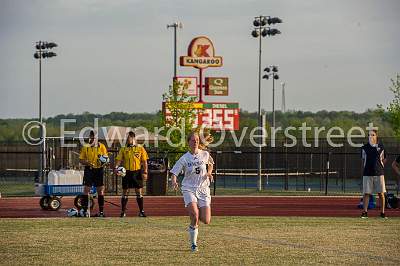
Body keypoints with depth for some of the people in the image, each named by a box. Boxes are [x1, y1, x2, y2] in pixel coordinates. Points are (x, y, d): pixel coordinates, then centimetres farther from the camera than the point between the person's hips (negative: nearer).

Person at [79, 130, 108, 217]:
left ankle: (101, 211, 9)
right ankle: (85, 210, -4)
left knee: (100, 190, 3)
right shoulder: (85, 147, 3)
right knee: (86, 189, -7)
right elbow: (81, 159, 2)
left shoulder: (101, 147, 4)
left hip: (99, 170, 1)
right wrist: (87, 163, -17)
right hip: (89, 170, -1)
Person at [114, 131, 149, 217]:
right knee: (125, 192, 3)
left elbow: (144, 162, 4)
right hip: (126, 172, 1)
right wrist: (116, 167, -17)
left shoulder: (140, 149, 5)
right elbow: (119, 159, 1)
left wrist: (145, 172, -5)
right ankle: (123, 211, 8)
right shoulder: (123, 149, 8)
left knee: (139, 192, 0)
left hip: (137, 172, -1)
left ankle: (141, 211, 6)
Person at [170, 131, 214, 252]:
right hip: (189, 189, -2)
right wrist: (174, 182, -24)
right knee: (195, 216, -25)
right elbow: (174, 173, -2)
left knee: (206, 221, -8)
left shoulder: (205, 154, 3)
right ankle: (193, 243, -6)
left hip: (203, 189, 2)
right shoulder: (184, 158, -3)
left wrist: (209, 173, 5)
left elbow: (210, 164, 25)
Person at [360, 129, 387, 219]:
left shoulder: (381, 147, 4)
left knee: (381, 193, 0)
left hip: (379, 173, 0)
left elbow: (384, 159, 14)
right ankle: (365, 212, 4)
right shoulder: (365, 148, 5)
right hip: (367, 173, 0)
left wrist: (380, 166, 4)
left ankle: (382, 212, 7)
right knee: (366, 193, -1)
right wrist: (366, 167, 8)